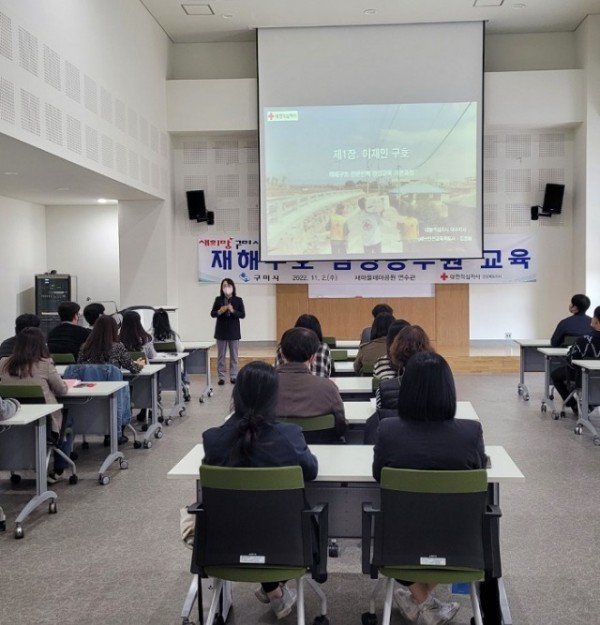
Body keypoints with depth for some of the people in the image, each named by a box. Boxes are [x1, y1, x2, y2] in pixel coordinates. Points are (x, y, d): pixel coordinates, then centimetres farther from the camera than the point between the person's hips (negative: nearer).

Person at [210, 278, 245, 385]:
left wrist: (233, 311, -20)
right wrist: (219, 312, -18)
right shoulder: (218, 299, 1)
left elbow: (243, 315, -4)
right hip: (221, 331, 0)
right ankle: (221, 377, 10)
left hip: (234, 331, 0)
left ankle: (233, 376, 13)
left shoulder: (238, 300, -1)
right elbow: (212, 314, 2)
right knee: (221, 355, 4)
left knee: (234, 355, 5)